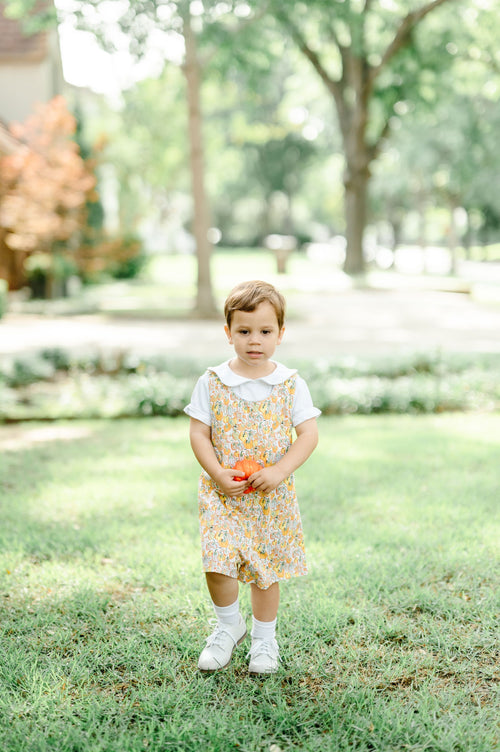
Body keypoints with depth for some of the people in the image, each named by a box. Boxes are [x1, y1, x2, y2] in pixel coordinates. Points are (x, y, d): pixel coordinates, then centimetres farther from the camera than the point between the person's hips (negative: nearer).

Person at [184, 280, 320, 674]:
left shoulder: (290, 384, -3)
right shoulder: (213, 382, -3)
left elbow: (309, 435, -3)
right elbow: (198, 433, -1)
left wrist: (280, 471, -16)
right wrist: (217, 473, -15)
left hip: (272, 497, 1)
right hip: (222, 494, 0)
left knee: (266, 568, 9)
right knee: (217, 562, -13)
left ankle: (264, 638, 31)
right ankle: (229, 626, 16)